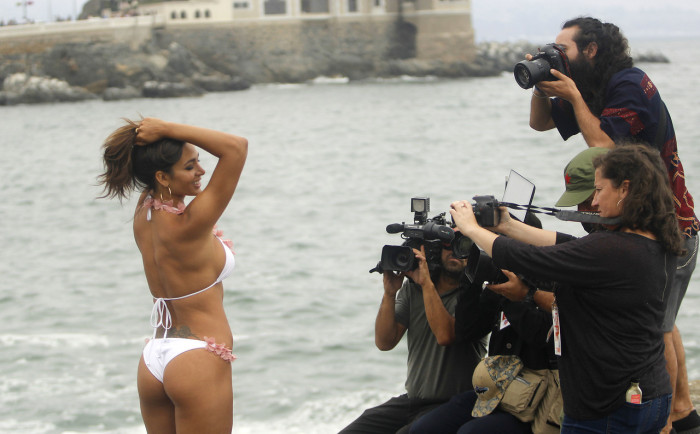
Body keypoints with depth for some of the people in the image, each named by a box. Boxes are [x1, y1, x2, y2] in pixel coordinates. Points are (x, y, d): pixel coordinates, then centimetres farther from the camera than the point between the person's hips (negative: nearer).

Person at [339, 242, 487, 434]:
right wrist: (390, 292, -12)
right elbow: (384, 342, -1)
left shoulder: (474, 295, -7)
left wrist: (427, 283, -23)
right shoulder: (412, 288, 8)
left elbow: (445, 335, -25)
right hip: (411, 400, 6)